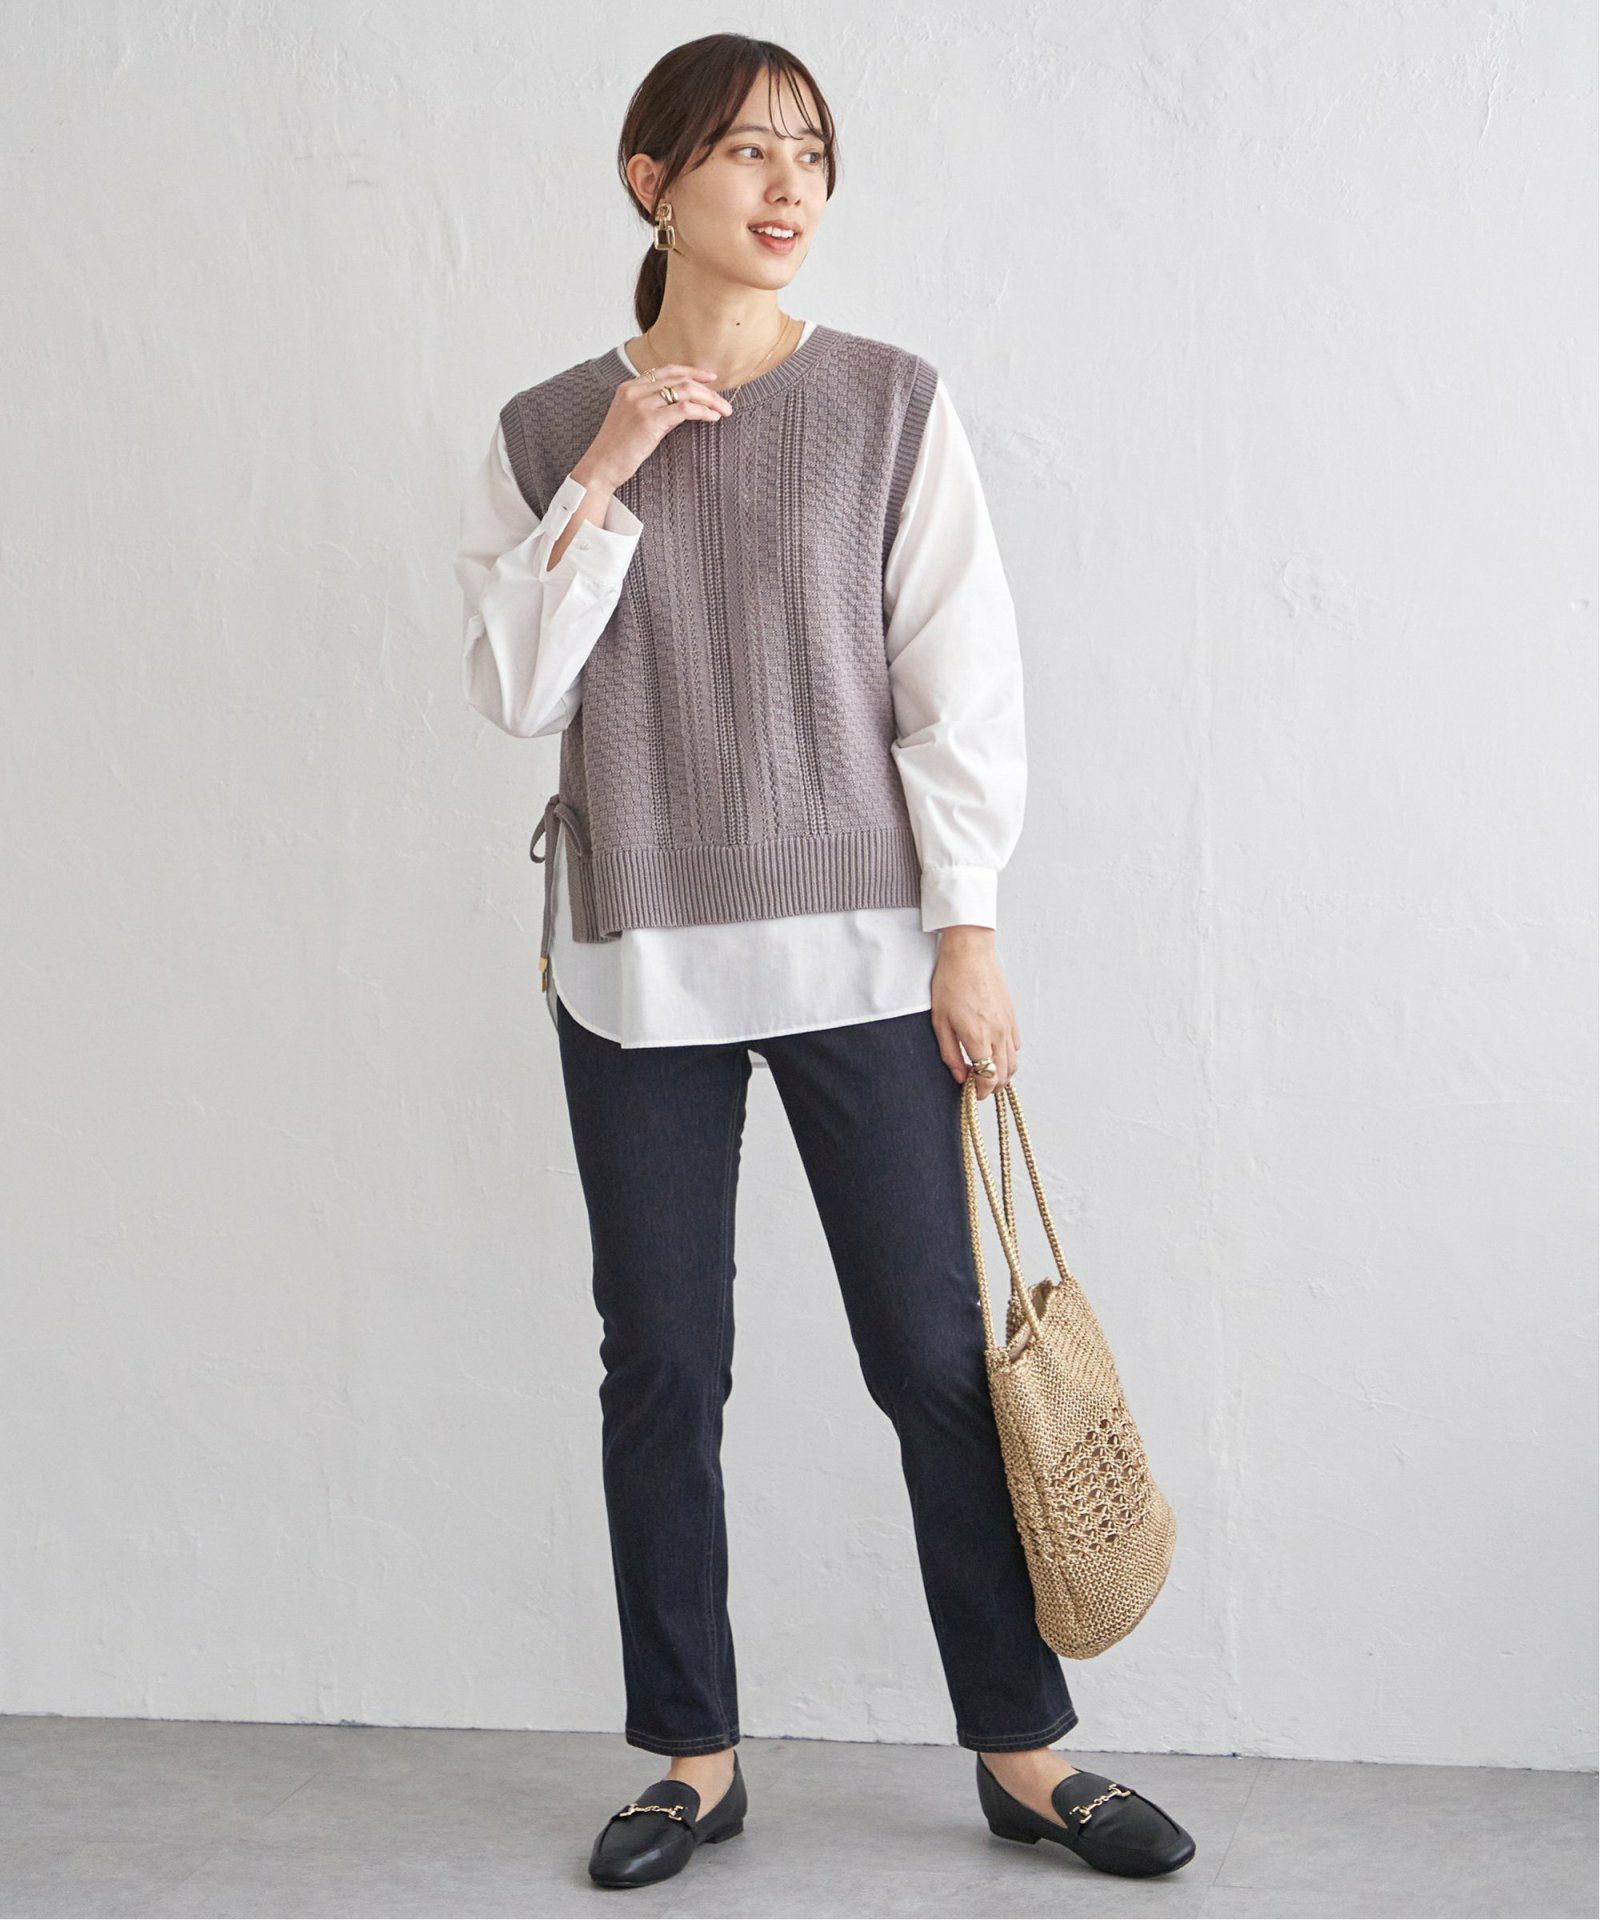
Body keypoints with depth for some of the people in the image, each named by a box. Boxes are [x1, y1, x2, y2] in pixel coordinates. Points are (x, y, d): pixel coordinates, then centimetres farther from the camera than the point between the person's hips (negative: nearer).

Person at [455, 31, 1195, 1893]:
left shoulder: (889, 406, 1)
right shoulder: (548, 432, 5)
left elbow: (959, 678, -1)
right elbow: (513, 689, -3)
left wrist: (968, 934, -5)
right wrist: (602, 477, -11)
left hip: (859, 949, -1)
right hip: (636, 966, 1)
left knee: (938, 1352, 2)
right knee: (662, 1365, 7)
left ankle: (1024, 1750, 16)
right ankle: (694, 1758, 21)